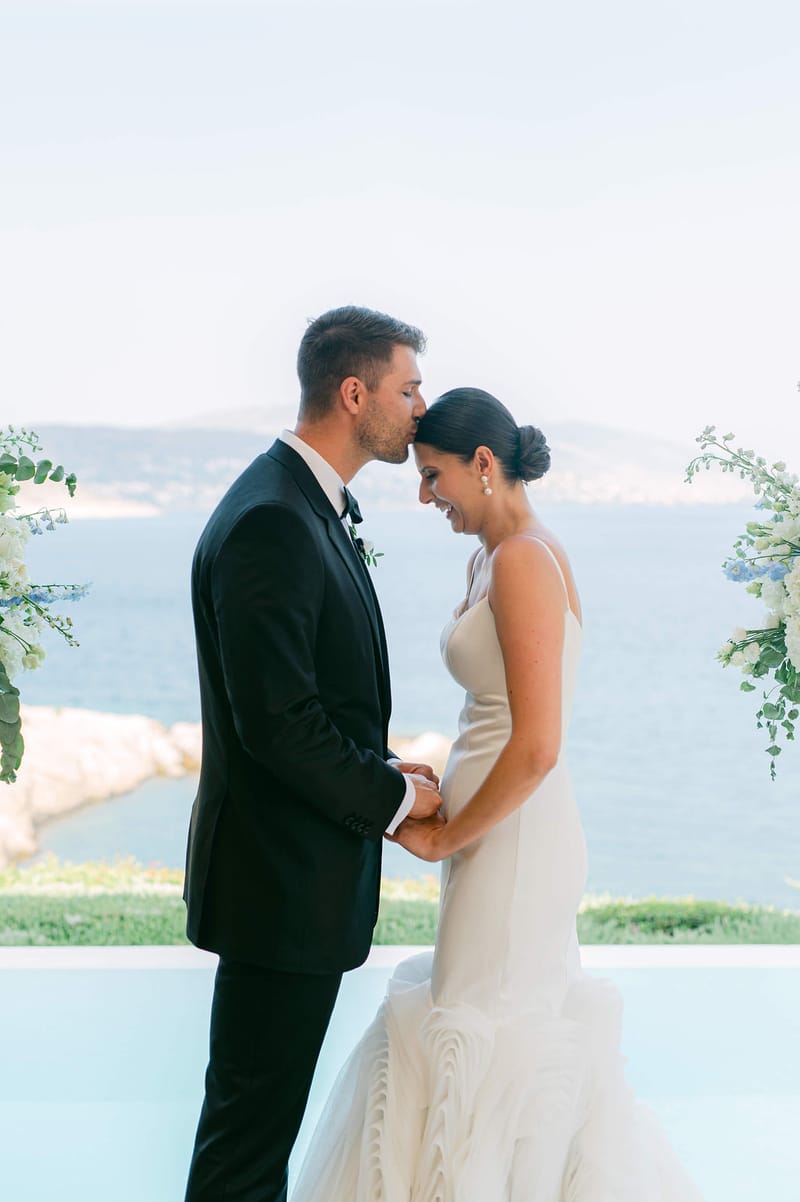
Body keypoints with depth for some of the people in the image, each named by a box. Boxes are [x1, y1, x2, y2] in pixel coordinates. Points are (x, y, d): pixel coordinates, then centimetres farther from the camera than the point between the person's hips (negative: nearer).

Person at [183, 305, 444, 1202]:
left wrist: (383, 767, 5)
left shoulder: (319, 505, 11)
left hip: (304, 863, 10)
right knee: (251, 1117, 4)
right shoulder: (268, 523, -22)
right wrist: (393, 795, -13)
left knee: (265, 1104, 21)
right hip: (283, 877, -10)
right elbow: (277, 722, -25)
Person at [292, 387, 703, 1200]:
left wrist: (445, 839, -14)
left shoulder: (523, 561, -19)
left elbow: (536, 746, -25)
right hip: (497, 824, 10)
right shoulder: (488, 558, 10)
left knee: (486, 1028, 3)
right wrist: (441, 793, 8)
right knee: (529, 1008, 19)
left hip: (513, 835, -10)